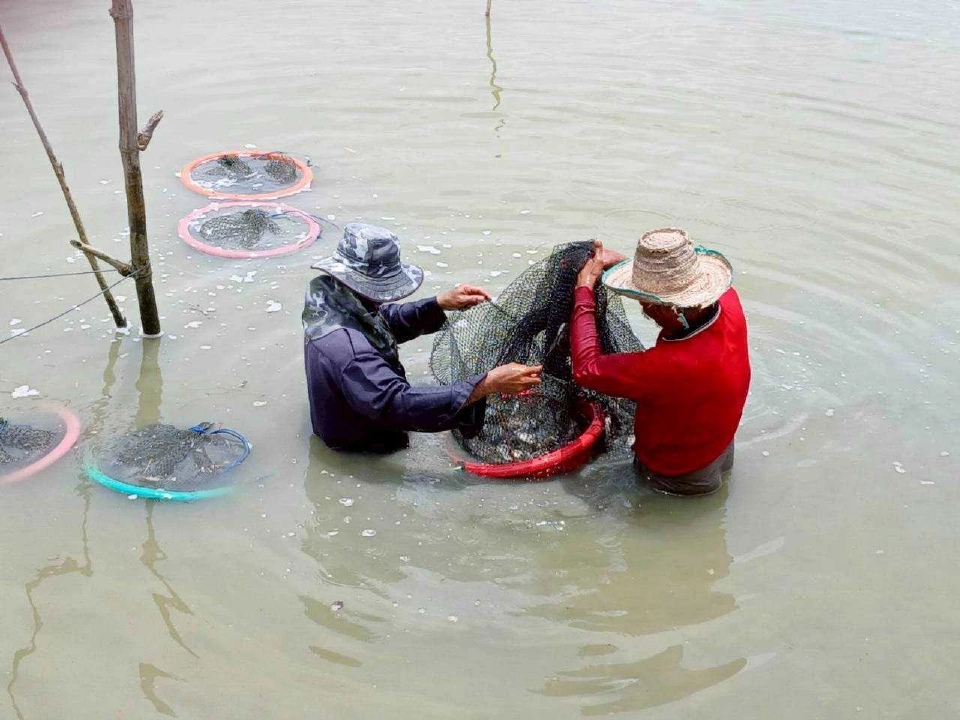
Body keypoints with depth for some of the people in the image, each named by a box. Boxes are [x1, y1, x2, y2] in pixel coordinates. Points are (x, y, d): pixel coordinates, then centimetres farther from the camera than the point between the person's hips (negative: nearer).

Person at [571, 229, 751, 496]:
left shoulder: (671, 365, -45)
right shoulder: (729, 303, -23)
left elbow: (587, 368, -31)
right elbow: (682, 282, 2)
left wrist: (584, 288, -22)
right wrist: (620, 261, -2)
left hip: (681, 479, -8)